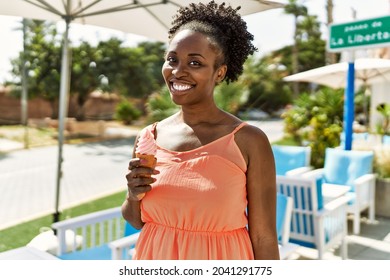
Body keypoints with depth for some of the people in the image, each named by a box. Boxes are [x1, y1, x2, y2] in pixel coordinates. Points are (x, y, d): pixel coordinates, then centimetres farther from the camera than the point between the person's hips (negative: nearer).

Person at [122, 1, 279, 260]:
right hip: (156, 259, 4)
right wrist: (134, 197, -15)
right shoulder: (149, 136, -5)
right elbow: (137, 220, 5)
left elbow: (264, 239, -11)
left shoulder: (249, 140, -17)